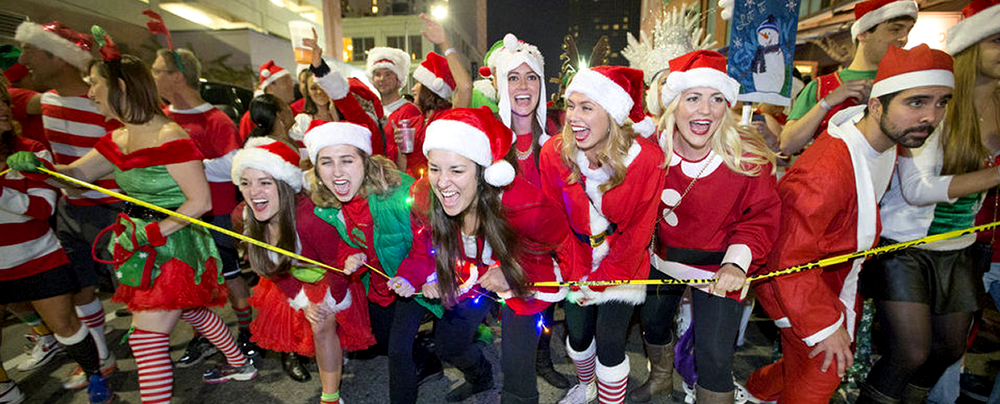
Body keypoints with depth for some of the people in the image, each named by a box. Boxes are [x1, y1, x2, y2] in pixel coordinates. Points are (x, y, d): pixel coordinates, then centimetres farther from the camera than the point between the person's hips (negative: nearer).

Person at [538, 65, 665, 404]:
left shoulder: (647, 160, -21)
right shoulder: (553, 153, -15)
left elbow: (638, 232, -13)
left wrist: (600, 280, -12)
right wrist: (576, 273, -9)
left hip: (622, 265, -2)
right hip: (577, 262, 3)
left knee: (609, 342, -2)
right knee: (577, 334, 14)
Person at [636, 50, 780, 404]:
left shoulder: (749, 158, -22)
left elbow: (761, 217, -12)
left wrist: (737, 262, -24)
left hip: (719, 270, -4)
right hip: (664, 260, 4)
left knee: (714, 356, -4)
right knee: (653, 320, 24)